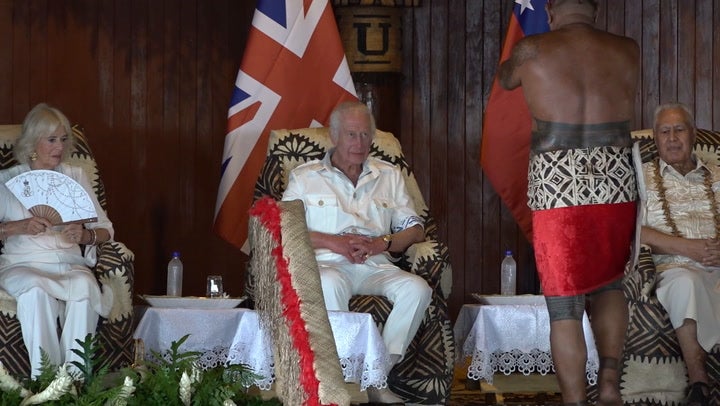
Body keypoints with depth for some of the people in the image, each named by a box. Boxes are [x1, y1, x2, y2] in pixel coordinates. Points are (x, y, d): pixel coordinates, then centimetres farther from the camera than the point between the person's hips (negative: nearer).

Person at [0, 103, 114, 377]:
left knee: (85, 286, -34)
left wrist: (86, 236, -11)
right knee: (35, 290, -37)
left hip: (69, 263, 2)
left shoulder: (76, 177, 16)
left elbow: (105, 229, 12)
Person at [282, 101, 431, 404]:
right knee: (330, 285, -39)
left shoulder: (390, 177, 23)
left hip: (376, 265, 3)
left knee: (417, 289, -28)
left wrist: (380, 243, -5)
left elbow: (415, 230, 15)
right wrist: (332, 241, -8)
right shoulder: (304, 177, 15)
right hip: (327, 264, -3)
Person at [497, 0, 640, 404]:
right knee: (609, 283, 23)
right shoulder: (628, 51, 5)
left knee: (564, 304, 5)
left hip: (556, 185, -3)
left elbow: (506, 79, 20)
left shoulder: (532, 51, -2)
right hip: (616, 184, 3)